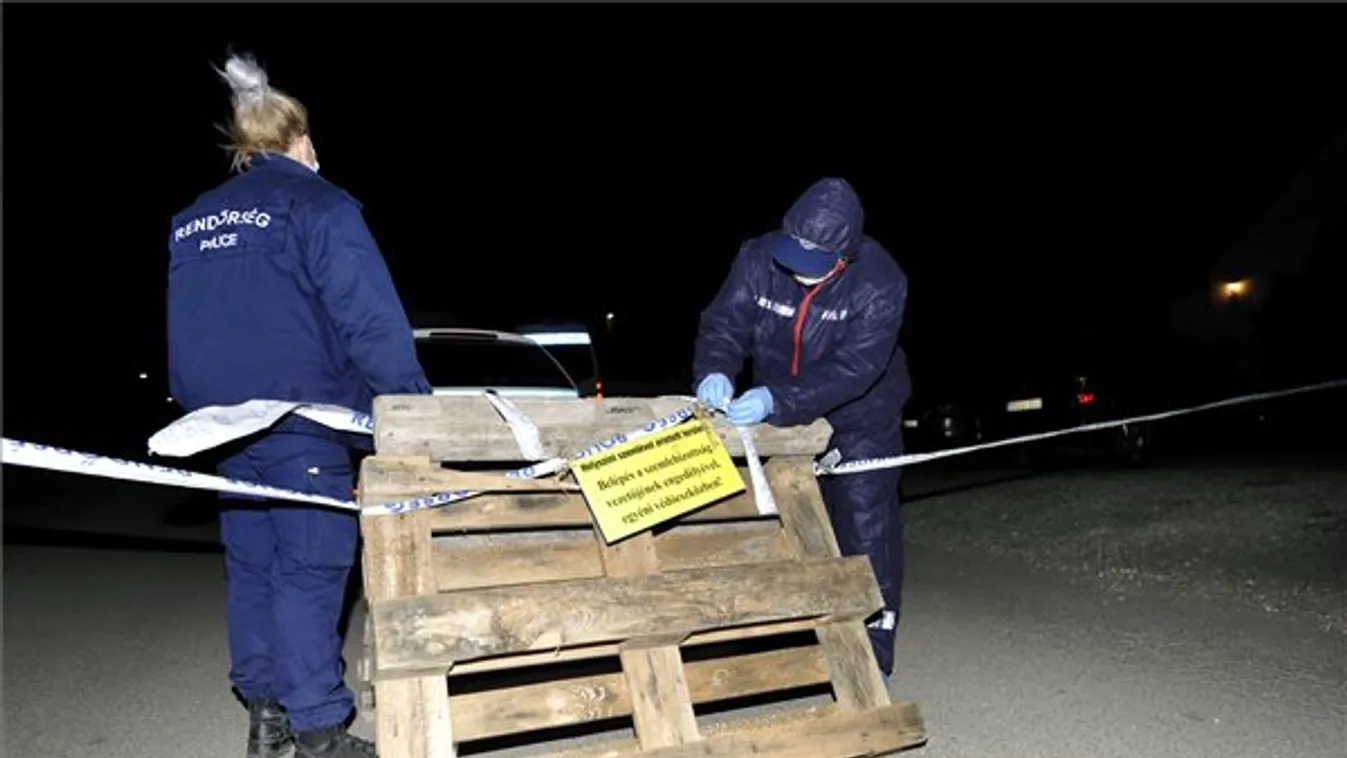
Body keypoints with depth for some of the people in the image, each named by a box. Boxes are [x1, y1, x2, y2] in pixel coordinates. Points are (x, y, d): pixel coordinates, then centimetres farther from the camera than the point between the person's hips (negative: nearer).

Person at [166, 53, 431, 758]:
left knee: (251, 566, 15)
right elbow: (371, 320, -16)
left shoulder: (191, 221, 16)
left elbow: (186, 330, 20)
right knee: (308, 572, -2)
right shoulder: (318, 204, -7)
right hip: (302, 421, -7)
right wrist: (412, 406, -13)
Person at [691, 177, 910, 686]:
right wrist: (714, 372, -39)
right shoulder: (759, 258, -18)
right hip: (779, 417, 4)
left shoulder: (879, 283, -28)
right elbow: (723, 323, -17)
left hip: (859, 421, -4)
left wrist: (775, 400, -46)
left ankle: (874, 658, 15)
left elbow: (855, 368, -36)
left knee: (866, 532, -1)